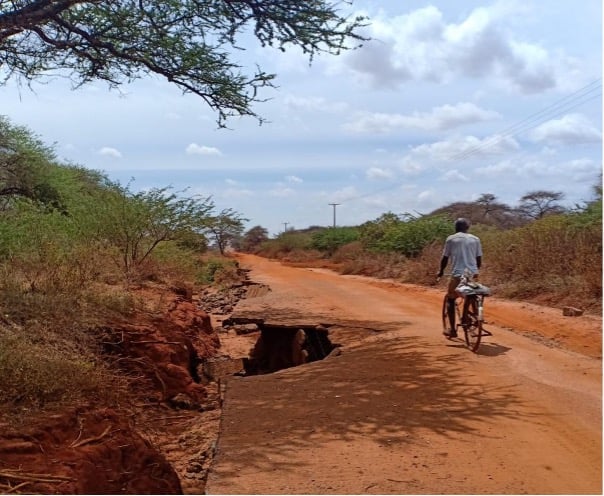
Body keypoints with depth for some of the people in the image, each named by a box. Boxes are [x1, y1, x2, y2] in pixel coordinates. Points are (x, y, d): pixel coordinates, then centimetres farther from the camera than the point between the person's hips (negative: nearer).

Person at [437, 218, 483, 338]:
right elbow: (479, 259, 11)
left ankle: (452, 329, 8)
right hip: (472, 275, 3)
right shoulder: (475, 239, 9)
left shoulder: (451, 239, 2)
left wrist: (441, 271, 21)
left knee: (450, 299, 14)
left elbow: (445, 258, 5)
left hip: (457, 275, -2)